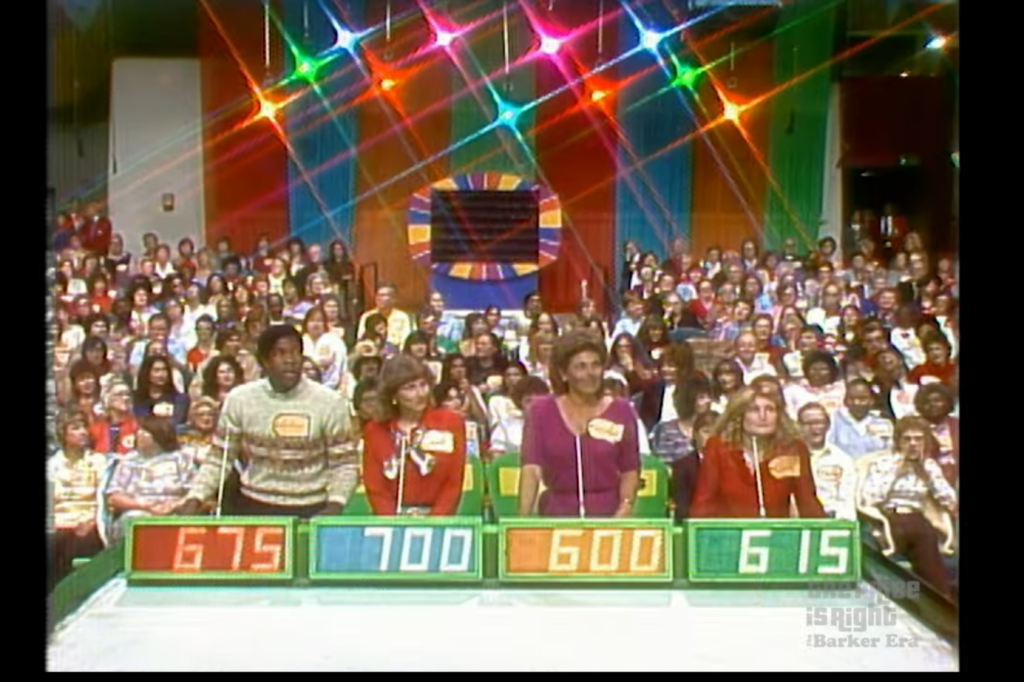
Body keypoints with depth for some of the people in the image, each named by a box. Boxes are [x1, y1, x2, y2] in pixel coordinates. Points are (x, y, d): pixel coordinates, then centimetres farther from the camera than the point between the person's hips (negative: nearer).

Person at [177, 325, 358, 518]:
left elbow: (344, 464, -3)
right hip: (254, 506, 1)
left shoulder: (329, 402, -6)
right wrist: (193, 500, -7)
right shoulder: (240, 399, -2)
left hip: (312, 510, -1)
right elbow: (219, 459, 5)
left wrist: (334, 508, -17)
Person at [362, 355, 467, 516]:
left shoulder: (451, 423, 5)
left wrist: (432, 522, -10)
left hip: (437, 519, -1)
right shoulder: (374, 430, 7)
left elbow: (454, 483, 2)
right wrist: (394, 524, -10)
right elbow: (375, 488, 4)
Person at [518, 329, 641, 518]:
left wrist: (624, 511, -11)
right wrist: (523, 517, -15)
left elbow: (630, 470, 4)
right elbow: (532, 468, -6)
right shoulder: (541, 410, 1)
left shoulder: (621, 412, 3)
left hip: (608, 514, 1)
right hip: (556, 513, 0)